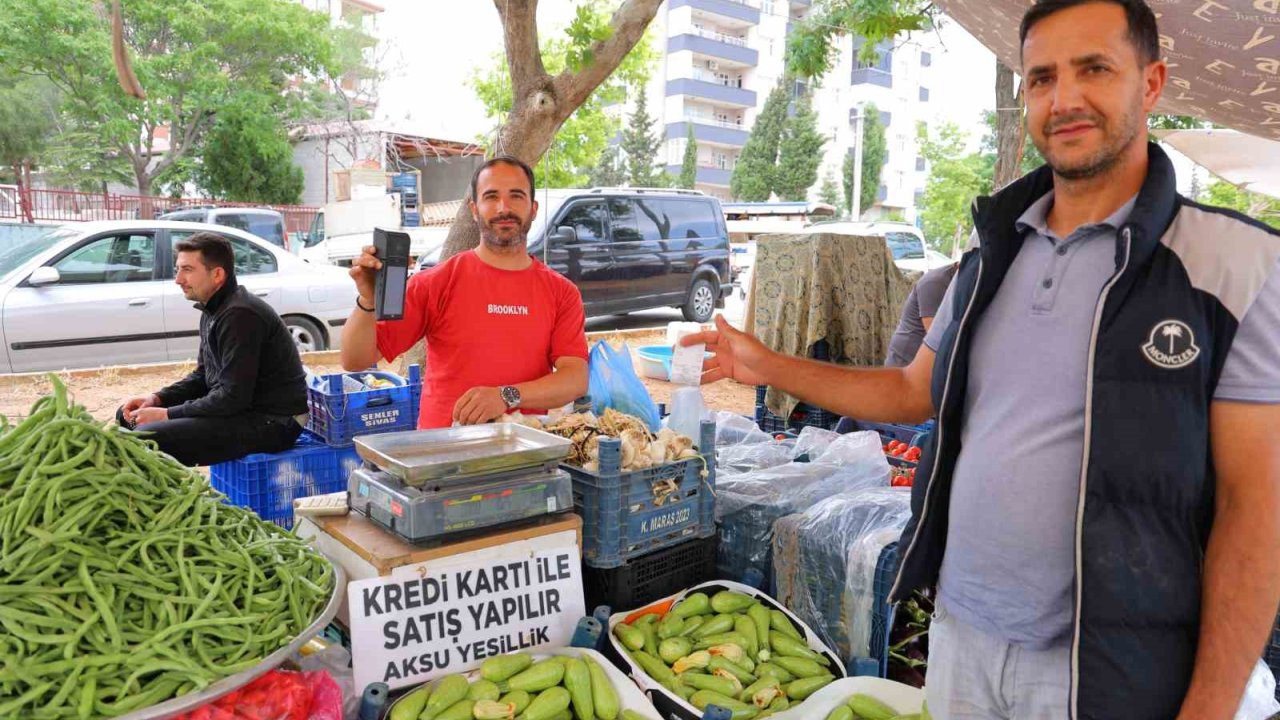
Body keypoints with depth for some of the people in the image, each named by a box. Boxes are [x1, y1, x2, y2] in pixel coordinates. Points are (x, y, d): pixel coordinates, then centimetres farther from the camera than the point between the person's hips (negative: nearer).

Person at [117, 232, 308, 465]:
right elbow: (203, 376, 20)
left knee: (149, 438, -25)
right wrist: (157, 399, 5)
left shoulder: (240, 315, -21)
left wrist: (167, 415, -16)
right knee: (128, 416, 14)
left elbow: (233, 397, -24)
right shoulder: (214, 310, 11)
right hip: (239, 407, 10)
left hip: (273, 421, -10)